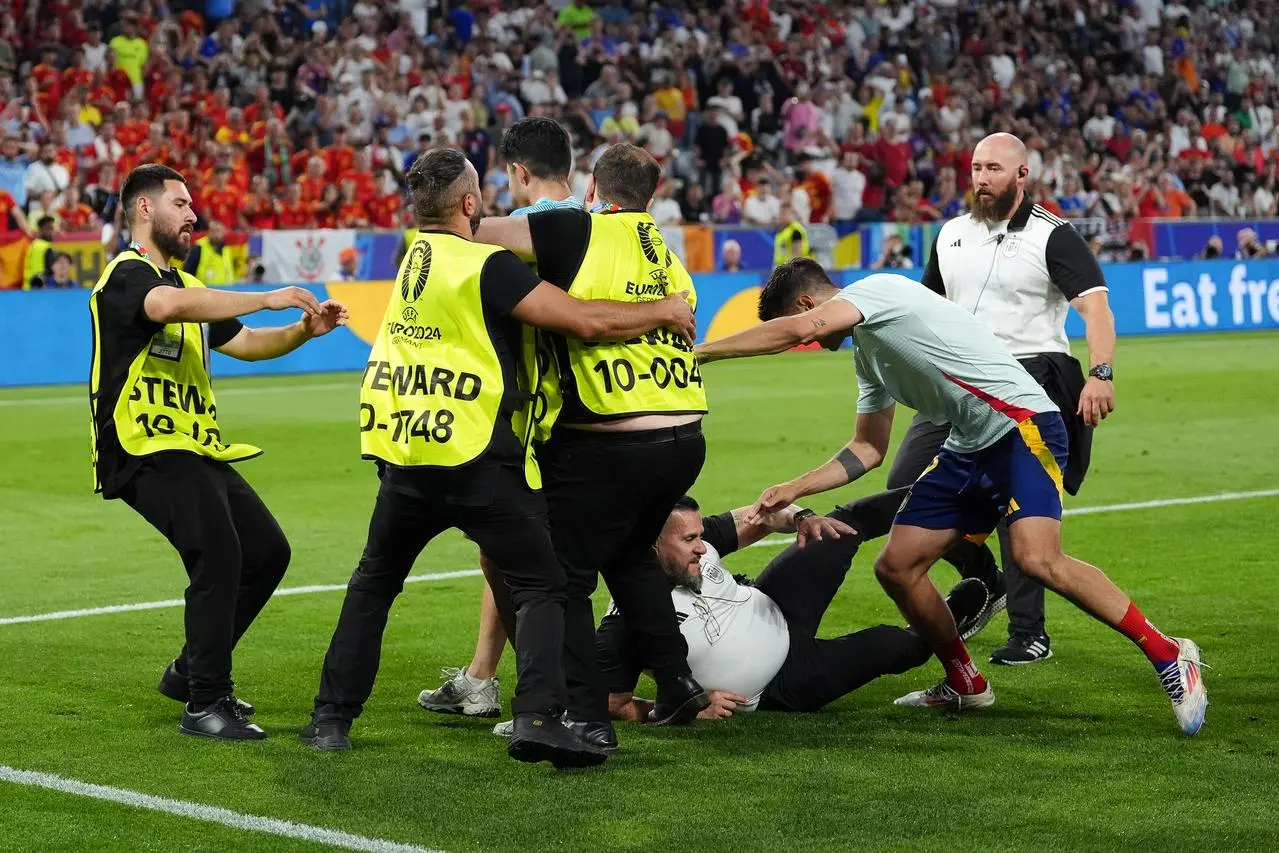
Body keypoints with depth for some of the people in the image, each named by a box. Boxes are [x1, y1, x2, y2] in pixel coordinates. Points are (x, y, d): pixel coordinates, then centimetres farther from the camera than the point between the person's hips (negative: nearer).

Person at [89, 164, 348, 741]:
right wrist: (266, 298, -30)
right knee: (219, 556, -24)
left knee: (267, 551, 9)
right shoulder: (127, 275, -8)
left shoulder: (183, 282, 24)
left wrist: (305, 330, 11)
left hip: (195, 451, 10)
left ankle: (191, 672, 22)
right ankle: (204, 704, -18)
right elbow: (168, 306, -32)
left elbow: (245, 343, 29)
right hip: (149, 452, -10)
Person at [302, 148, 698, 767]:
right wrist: (665, 312, 0)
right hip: (477, 459, -6)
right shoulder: (487, 267, -11)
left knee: (373, 582, 21)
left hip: (406, 456, 6)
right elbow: (586, 321, -15)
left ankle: (332, 717, 18)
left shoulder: (417, 255, 10)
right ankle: (538, 717, -14)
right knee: (541, 587, 4)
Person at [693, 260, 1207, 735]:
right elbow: (867, 451, 26)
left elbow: (796, 328, -26)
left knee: (1036, 559, -29)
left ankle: (1168, 656, -16)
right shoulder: (867, 353, 20)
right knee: (896, 566, 3)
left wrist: (700, 351, -18)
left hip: (1024, 427, -10)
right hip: (968, 449, 10)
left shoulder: (878, 289, -9)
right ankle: (965, 685, 21)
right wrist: (794, 490, 17)